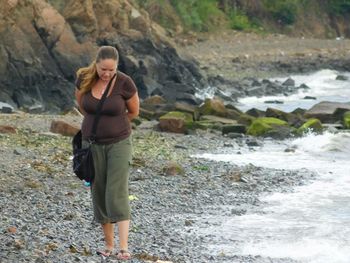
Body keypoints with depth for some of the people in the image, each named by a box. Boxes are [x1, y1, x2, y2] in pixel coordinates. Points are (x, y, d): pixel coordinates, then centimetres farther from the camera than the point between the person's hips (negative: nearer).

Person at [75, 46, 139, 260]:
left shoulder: (124, 82, -18)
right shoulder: (84, 78, -9)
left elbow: (134, 111, -2)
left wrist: (111, 123, 9)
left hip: (119, 143, -3)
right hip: (93, 144, 3)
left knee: (118, 193, -15)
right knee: (100, 195, 8)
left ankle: (124, 248, -19)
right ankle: (109, 245, 22)